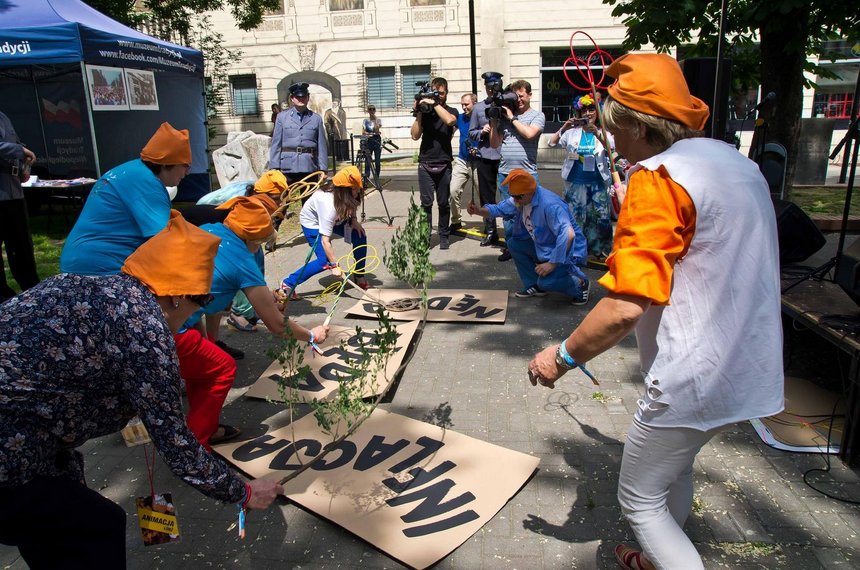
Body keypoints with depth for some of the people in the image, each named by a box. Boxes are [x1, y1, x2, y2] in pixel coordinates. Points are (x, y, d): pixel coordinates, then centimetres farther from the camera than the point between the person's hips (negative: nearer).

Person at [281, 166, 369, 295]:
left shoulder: (347, 196, -25)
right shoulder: (329, 205, -42)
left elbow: (350, 207, 5)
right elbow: (325, 240, -40)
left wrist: (353, 220, -13)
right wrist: (334, 265, -38)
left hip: (336, 218, 7)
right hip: (312, 223, -7)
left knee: (360, 236, -8)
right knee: (324, 261, -19)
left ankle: (360, 277, 8)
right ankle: (288, 284, -7)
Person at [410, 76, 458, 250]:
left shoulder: (451, 111, 7)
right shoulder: (424, 110, 8)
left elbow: (449, 120, -18)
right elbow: (415, 135, -1)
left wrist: (435, 104, -13)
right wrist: (418, 113, -7)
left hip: (444, 165, 0)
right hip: (425, 165, 0)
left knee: (443, 203, 4)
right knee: (426, 202, -5)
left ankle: (443, 235, 14)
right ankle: (425, 235, 1)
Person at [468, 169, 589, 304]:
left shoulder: (550, 205, -32)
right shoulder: (520, 199, -5)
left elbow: (568, 235, -39)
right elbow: (499, 209, 5)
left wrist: (552, 264, -36)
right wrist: (478, 210, -15)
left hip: (566, 251, -9)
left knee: (546, 281, -29)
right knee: (513, 243, 2)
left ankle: (579, 283, 2)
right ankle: (535, 286, 12)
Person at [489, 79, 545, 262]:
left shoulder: (537, 116, 4)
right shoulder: (504, 116, 14)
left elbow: (530, 134, -16)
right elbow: (495, 143, 11)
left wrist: (512, 118, -6)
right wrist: (493, 120, 3)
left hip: (527, 173, -4)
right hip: (505, 172, 4)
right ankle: (510, 246, 20)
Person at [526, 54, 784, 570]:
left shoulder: (657, 177, -20)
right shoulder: (735, 160, 8)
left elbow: (625, 308, -28)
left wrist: (563, 357, -14)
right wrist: (631, 215, 21)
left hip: (696, 380, -10)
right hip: (750, 368, 10)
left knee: (640, 499, 9)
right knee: (676, 467, 29)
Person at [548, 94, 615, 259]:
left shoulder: (603, 132, 3)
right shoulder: (572, 132, 4)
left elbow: (611, 147, -15)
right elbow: (552, 143, -3)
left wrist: (597, 133, -31)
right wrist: (564, 127, -18)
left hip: (598, 182, 0)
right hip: (576, 182, 0)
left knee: (600, 216, 3)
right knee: (575, 215, 6)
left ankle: (600, 249, 16)